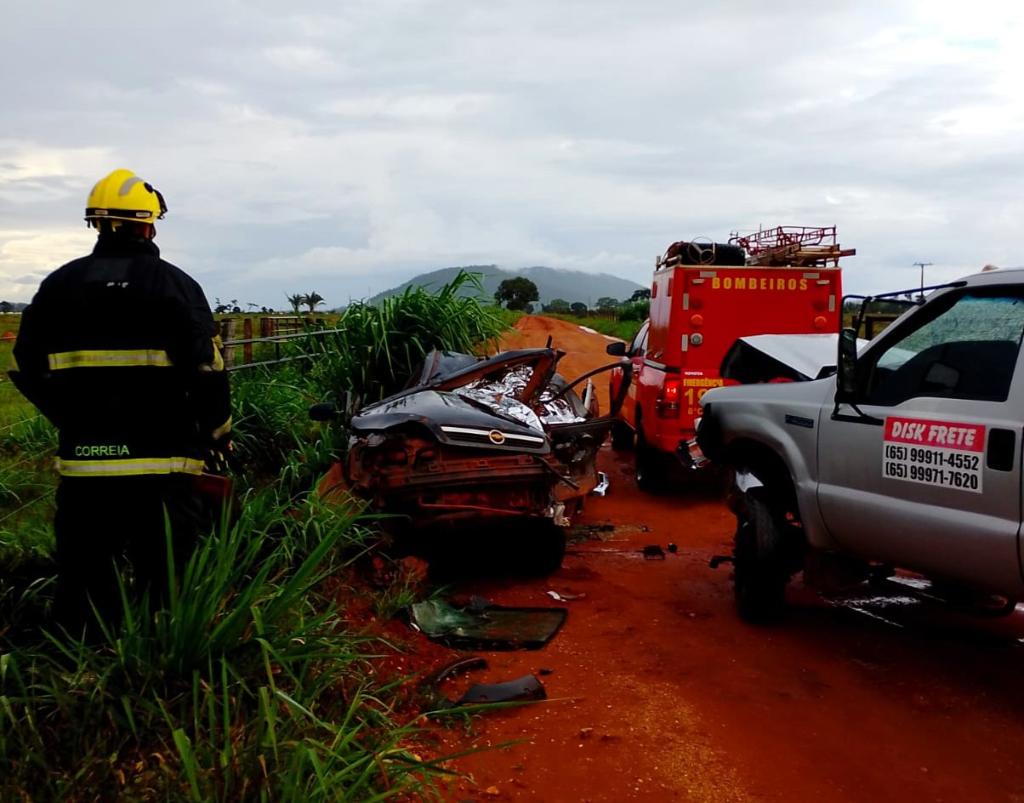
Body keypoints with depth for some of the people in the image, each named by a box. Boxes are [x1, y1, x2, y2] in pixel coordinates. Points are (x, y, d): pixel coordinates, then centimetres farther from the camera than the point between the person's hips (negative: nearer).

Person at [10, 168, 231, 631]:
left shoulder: (59, 285, 6)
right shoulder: (174, 284, -5)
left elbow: (27, 369, 10)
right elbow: (206, 369, -8)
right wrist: (218, 430, 7)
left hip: (82, 460, 4)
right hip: (161, 462, -3)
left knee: (84, 582, 13)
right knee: (162, 584, 5)